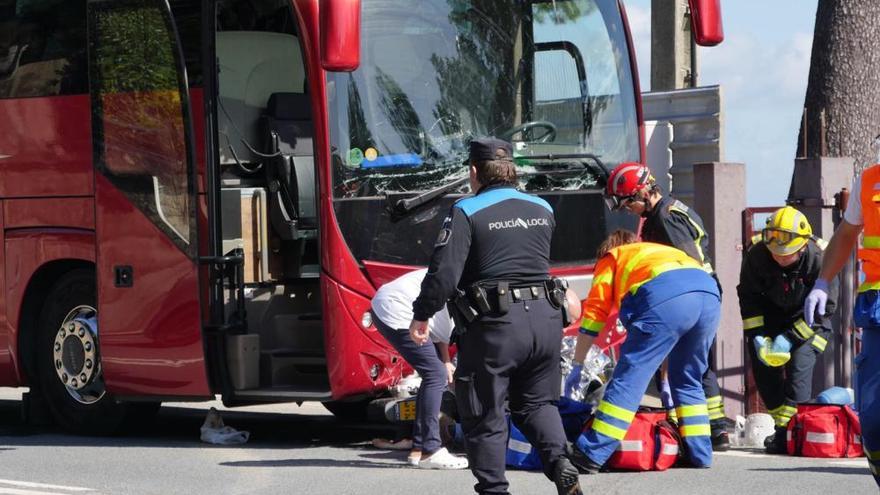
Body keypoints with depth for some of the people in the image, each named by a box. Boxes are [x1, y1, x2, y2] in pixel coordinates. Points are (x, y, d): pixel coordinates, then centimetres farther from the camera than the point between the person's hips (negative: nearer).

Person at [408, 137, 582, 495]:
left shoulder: (467, 212, -8)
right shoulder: (543, 210, 11)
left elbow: (444, 271, -13)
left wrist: (421, 315, -1)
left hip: (494, 324, -5)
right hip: (545, 318, 5)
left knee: (484, 415, 5)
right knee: (537, 402, 19)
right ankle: (560, 463, -2)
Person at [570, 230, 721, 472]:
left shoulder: (612, 258, 29)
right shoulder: (662, 250, 43)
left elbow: (594, 313, 21)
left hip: (665, 297, -6)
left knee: (629, 377, -7)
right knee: (687, 380, 22)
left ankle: (590, 455, -12)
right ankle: (699, 453, 21)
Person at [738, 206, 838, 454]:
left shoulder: (818, 259, -30)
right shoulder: (756, 255, -22)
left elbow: (824, 309, -22)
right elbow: (749, 297, -8)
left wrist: (790, 338, -27)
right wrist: (757, 336, -18)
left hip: (809, 322, -3)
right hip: (771, 317, 3)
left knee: (799, 365, -21)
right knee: (764, 368, -6)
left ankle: (789, 431, -20)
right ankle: (781, 425, 10)